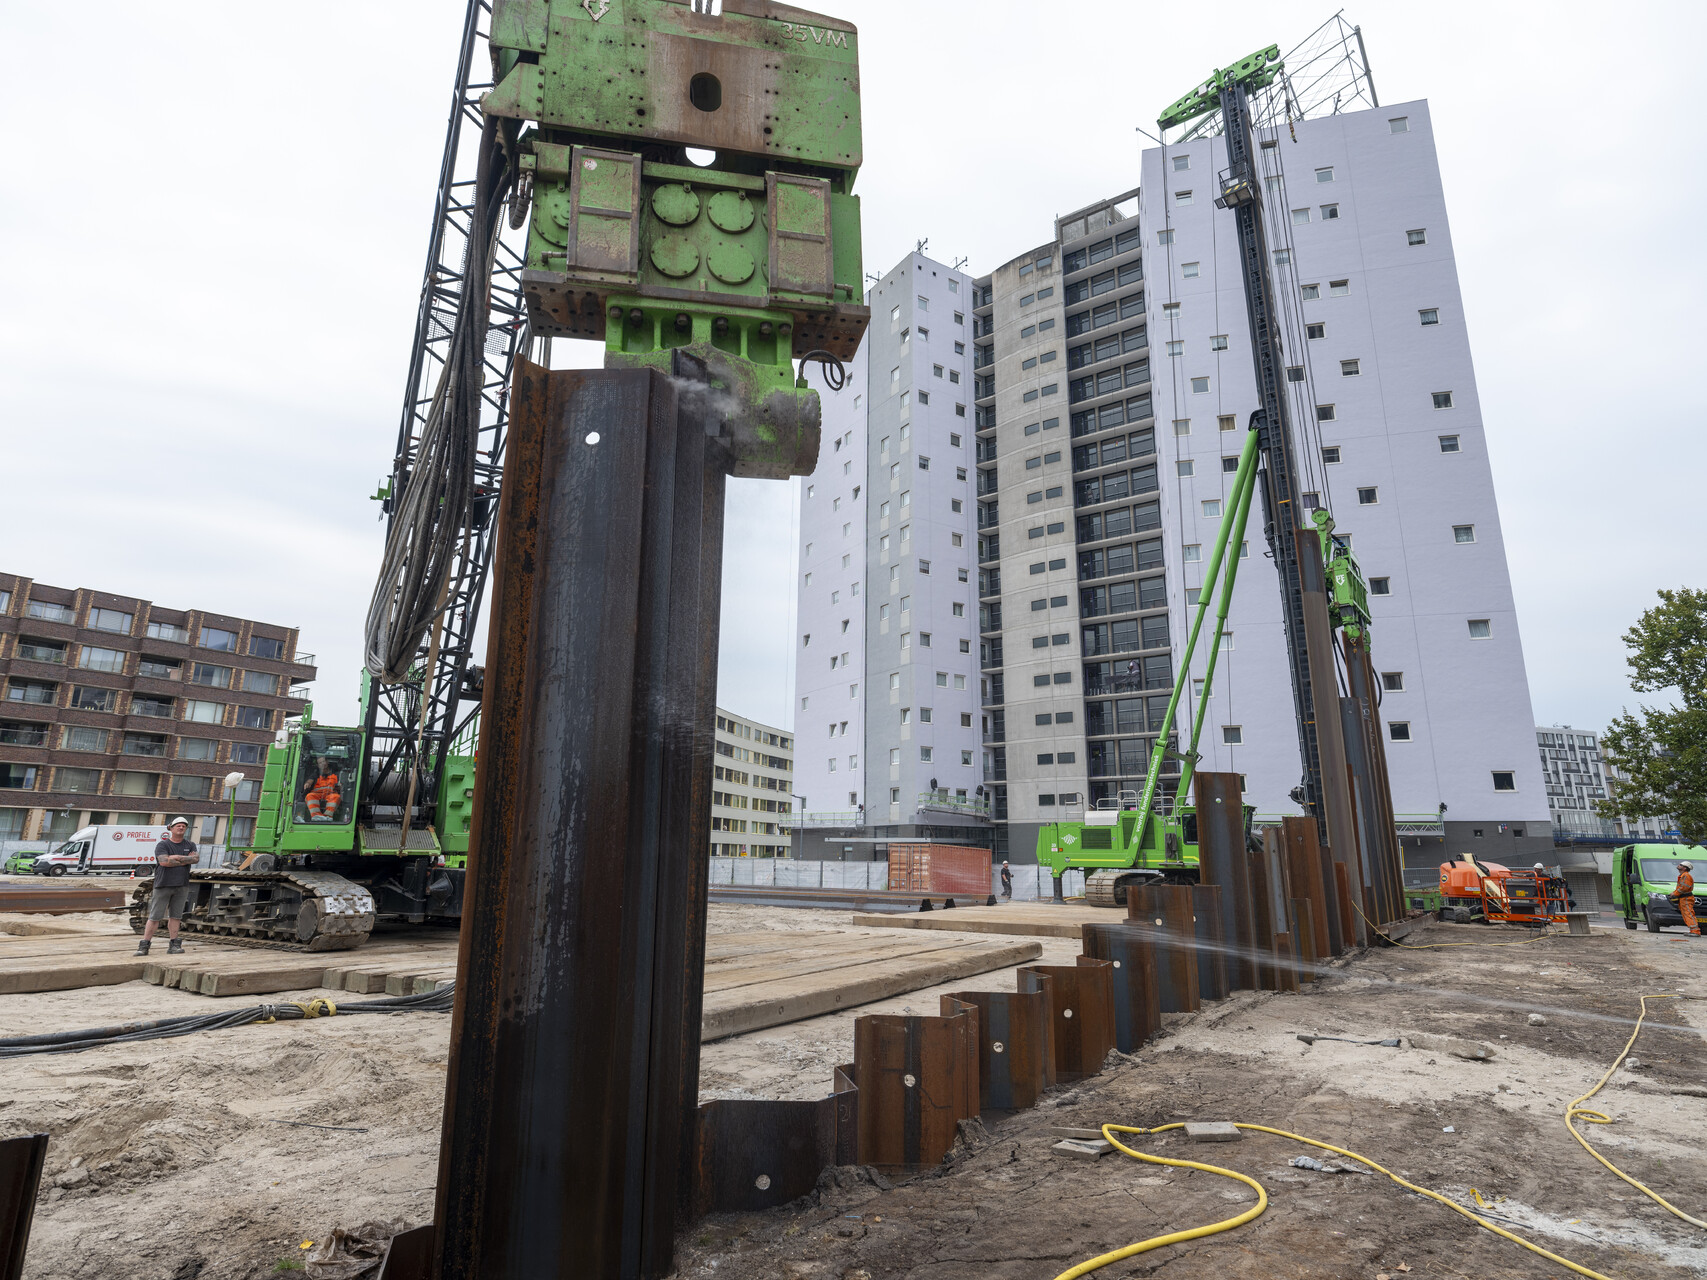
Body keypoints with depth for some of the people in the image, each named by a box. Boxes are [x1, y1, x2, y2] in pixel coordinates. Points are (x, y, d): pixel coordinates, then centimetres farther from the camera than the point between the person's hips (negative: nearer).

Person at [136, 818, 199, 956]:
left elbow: (196, 858, -3)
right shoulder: (162, 845, 0)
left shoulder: (190, 845, 13)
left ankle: (174, 945, 7)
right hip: (163, 885, -3)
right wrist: (186, 860, -9)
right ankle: (144, 946, 4)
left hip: (182, 886, 3)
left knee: (175, 916, 5)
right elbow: (164, 861, -16)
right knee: (155, 917, -2)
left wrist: (177, 857, -12)